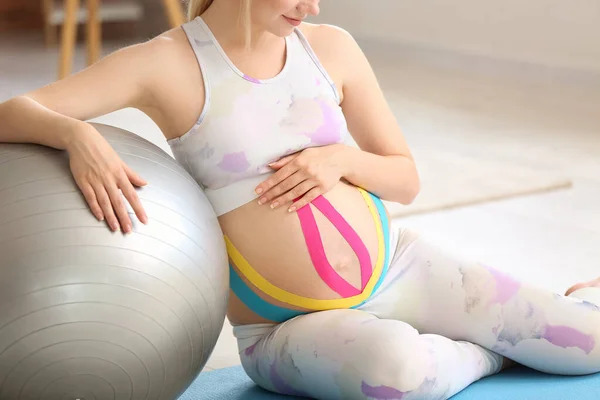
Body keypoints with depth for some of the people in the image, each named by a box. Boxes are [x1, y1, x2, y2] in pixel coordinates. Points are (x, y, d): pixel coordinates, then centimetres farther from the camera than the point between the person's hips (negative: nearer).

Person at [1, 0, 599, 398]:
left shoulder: (332, 49, 1)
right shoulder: (164, 66, -10)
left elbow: (405, 179, 9)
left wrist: (342, 159, -12)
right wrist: (77, 134, -38)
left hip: (400, 266, 4)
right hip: (289, 328, -3)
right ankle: (496, 350, -3)